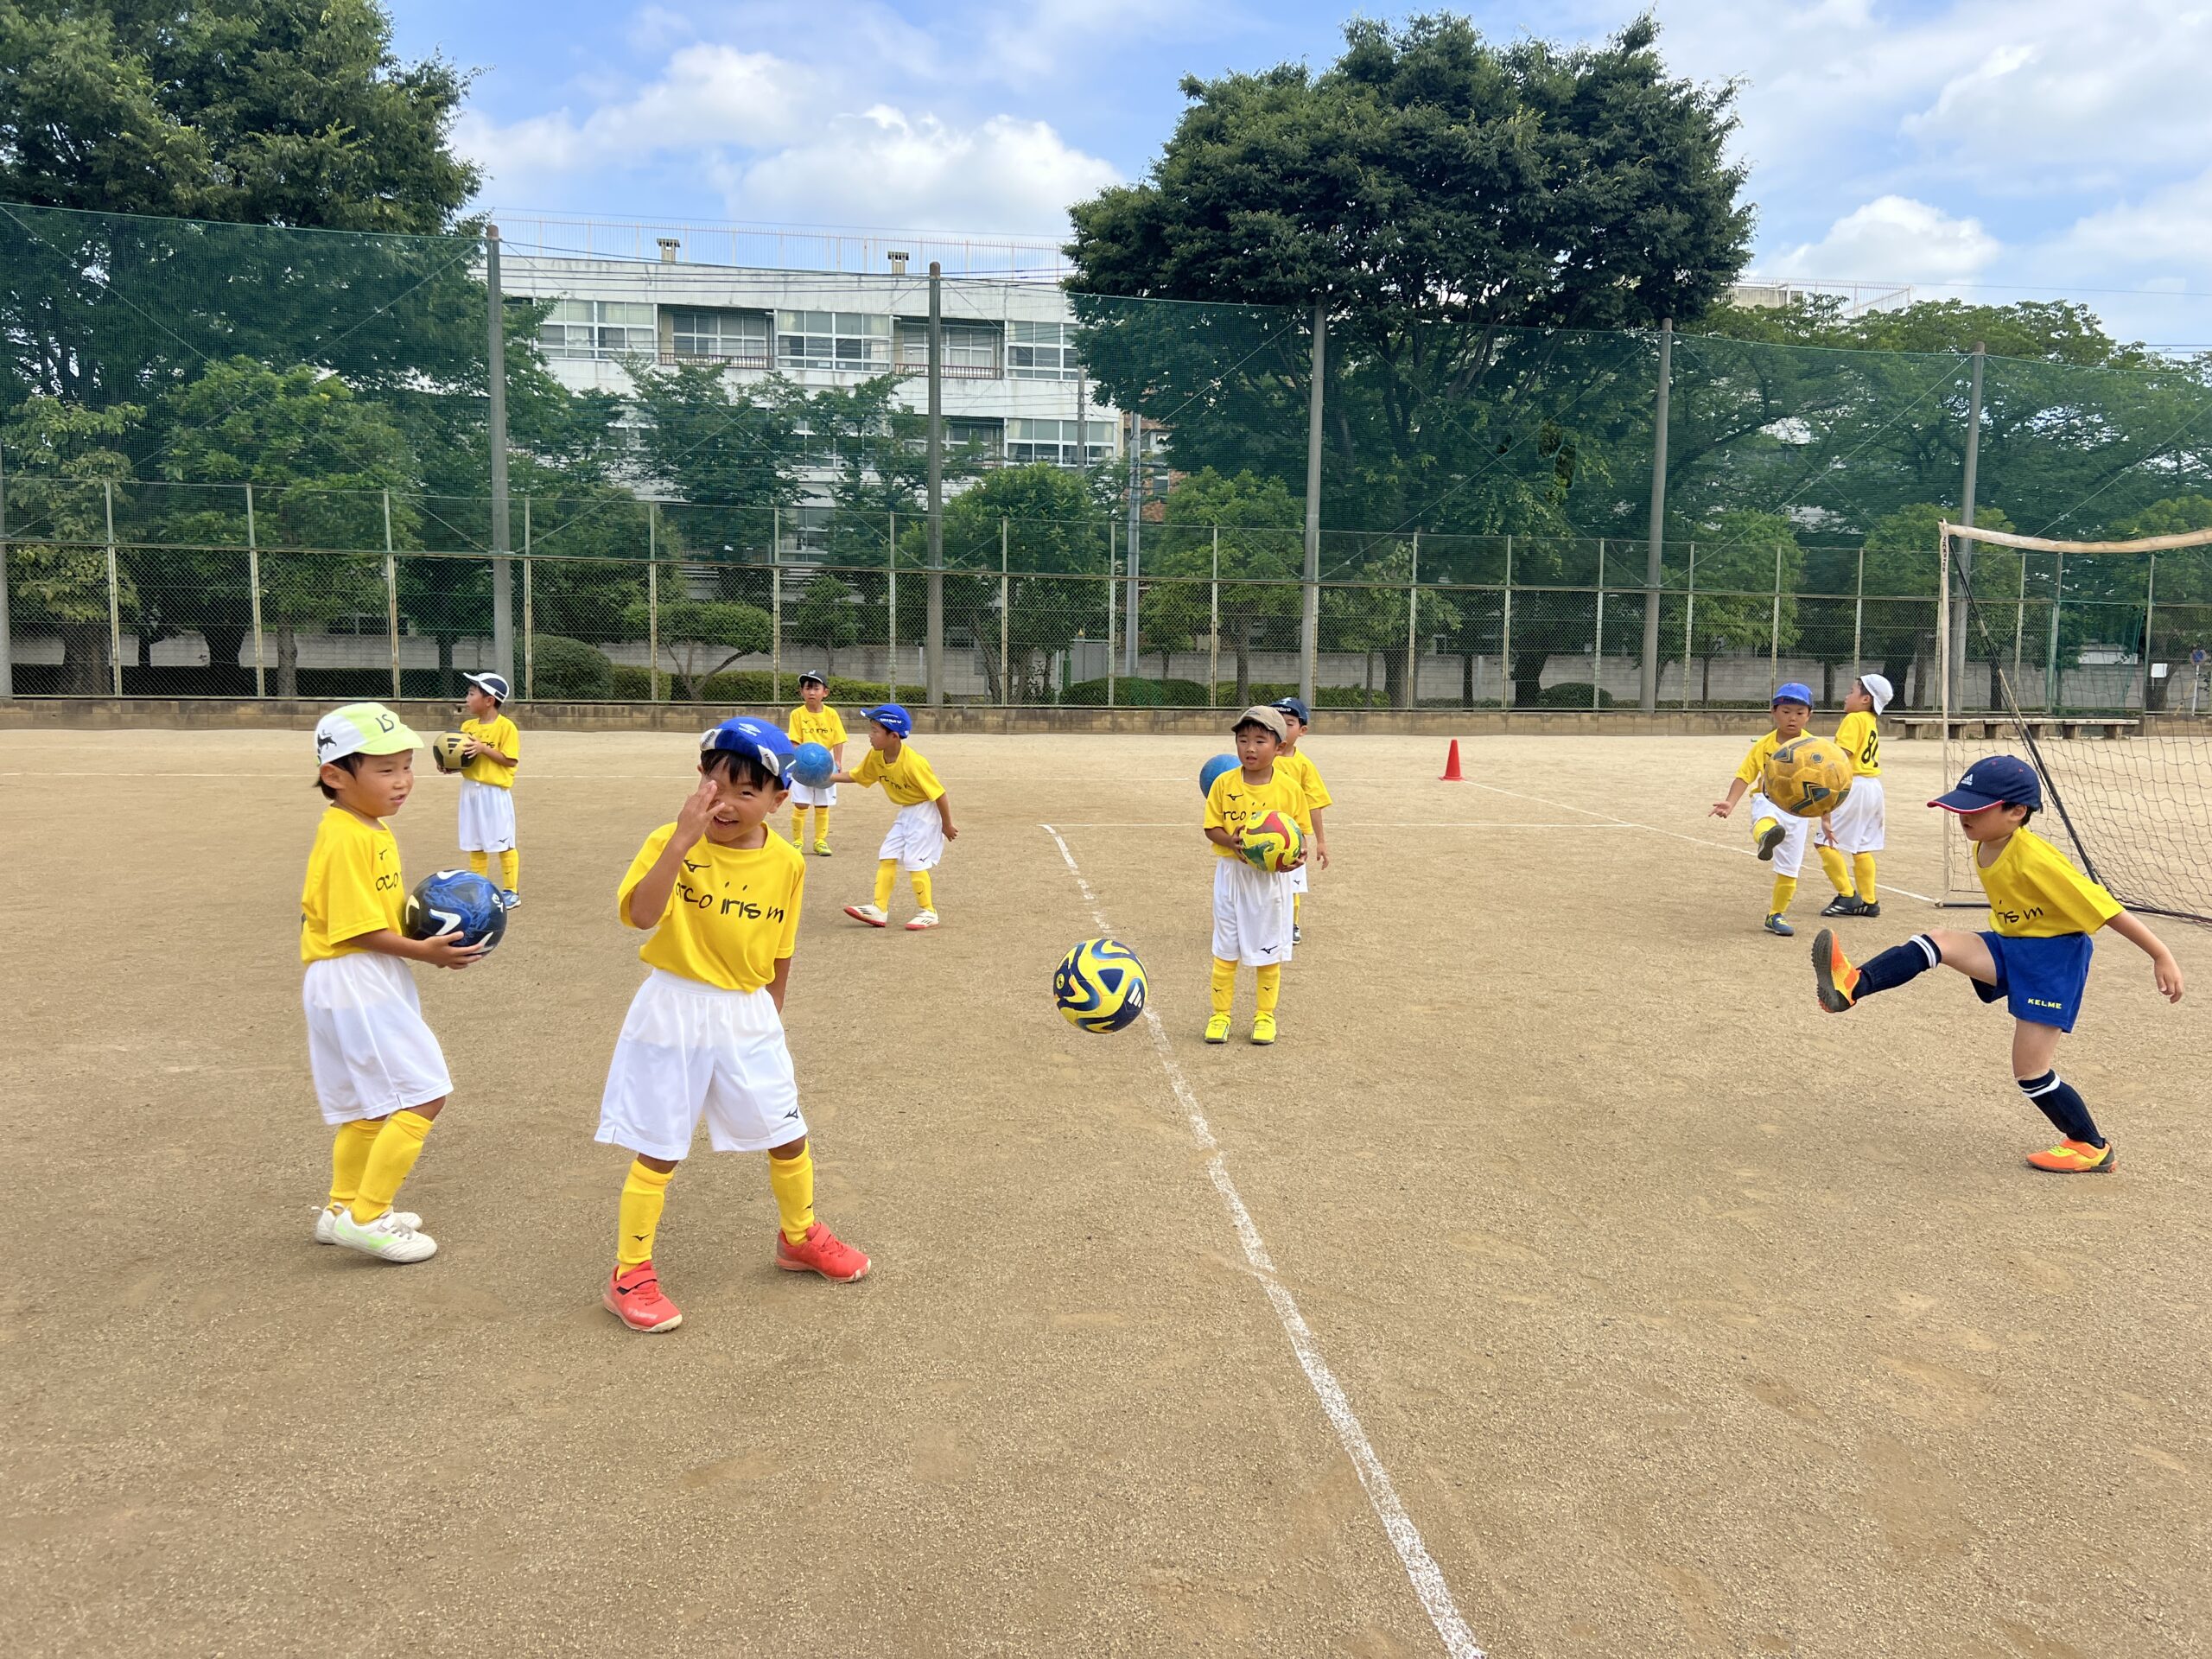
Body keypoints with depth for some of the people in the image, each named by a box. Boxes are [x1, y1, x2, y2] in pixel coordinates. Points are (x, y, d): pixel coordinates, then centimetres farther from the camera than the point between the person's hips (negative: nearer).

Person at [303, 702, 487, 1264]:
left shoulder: (374, 829, 10)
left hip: (373, 984, 10)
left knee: (369, 1104, 21)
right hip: (354, 983, -10)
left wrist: (430, 935, 2)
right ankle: (365, 1218, 1)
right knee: (424, 1094, -9)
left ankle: (343, 1208, 35)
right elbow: (357, 929, -21)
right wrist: (423, 951, -18)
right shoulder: (344, 838, -20)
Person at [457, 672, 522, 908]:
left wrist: (484, 748, -22)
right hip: (471, 790, 7)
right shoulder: (467, 726, 8)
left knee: (503, 844, 0)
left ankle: (512, 891, 9)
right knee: (475, 844, 13)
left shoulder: (506, 726, -11)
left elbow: (511, 760, -15)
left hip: (495, 792, -6)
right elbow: (462, 756, 14)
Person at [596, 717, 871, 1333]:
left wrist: (768, 1022, 13)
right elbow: (640, 914, -32)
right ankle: (629, 1277, 24)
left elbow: (779, 955, 6)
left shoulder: (787, 863, -5)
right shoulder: (672, 844, -13)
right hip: (673, 1014, -3)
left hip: (748, 1017, 3)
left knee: (787, 1137, 14)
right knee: (658, 1153, 6)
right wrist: (683, 840, -38)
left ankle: (800, 1237, 40)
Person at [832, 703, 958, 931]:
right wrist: (827, 777, -3)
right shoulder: (876, 756, -7)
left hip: (926, 811, -8)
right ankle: (880, 910, 8)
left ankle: (928, 912, 5)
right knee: (887, 856, 4)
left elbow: (939, 794, -23)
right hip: (906, 812, 8)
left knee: (914, 860, -10)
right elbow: (856, 776, 10)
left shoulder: (913, 762, -30)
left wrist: (947, 825, -15)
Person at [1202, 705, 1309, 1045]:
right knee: (1225, 950, 9)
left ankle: (1265, 1016, 25)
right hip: (1232, 873, 1)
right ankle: (1220, 1014, 22)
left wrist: (1296, 855, -21)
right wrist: (1231, 841, -20)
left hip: (1272, 877, -1)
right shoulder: (1224, 783, -4)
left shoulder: (1289, 788, -6)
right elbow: (1212, 827, -1)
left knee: (1269, 952, 10)